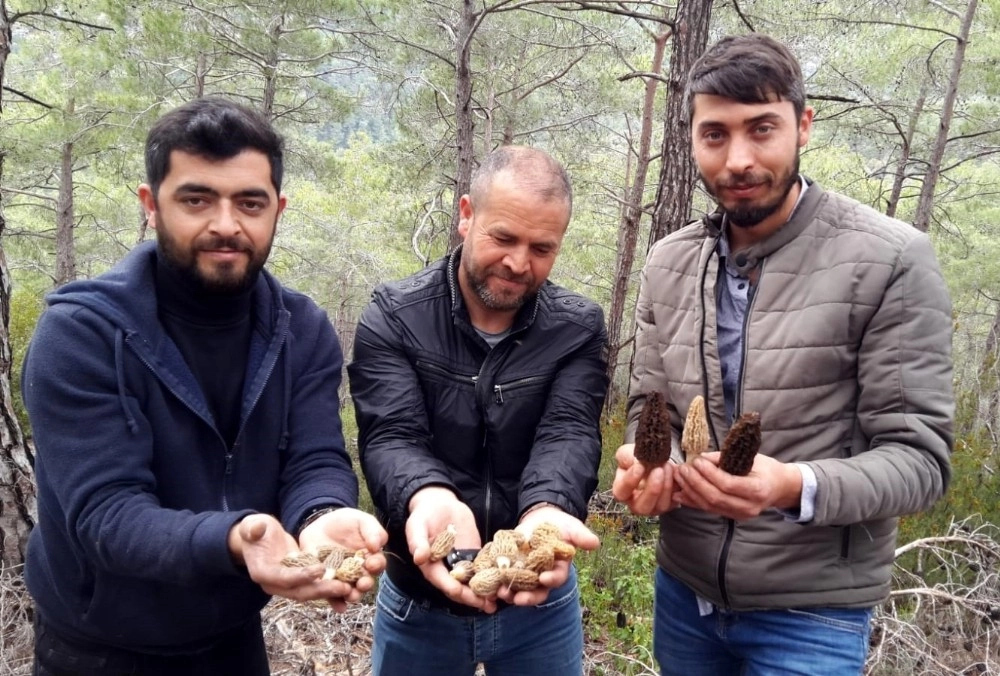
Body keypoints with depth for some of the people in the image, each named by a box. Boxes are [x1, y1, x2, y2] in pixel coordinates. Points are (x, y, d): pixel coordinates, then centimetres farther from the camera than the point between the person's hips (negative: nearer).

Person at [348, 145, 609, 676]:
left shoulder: (578, 329, -7)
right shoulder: (393, 317, -11)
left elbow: (568, 435, -20)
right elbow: (391, 438, -22)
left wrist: (546, 511, -42)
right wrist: (429, 499, -44)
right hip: (418, 601, 0)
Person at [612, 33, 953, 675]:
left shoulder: (892, 260, -14)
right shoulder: (668, 264, 0)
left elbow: (919, 457, -14)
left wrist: (795, 487, -32)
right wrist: (643, 466, -17)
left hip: (812, 612, -4)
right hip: (684, 590, 5)